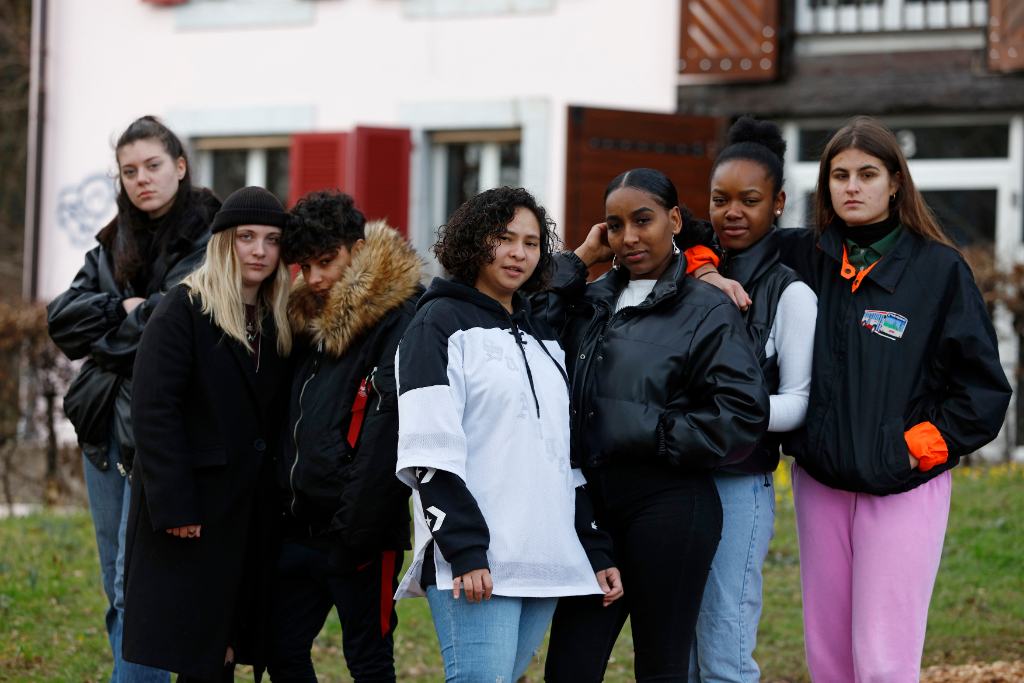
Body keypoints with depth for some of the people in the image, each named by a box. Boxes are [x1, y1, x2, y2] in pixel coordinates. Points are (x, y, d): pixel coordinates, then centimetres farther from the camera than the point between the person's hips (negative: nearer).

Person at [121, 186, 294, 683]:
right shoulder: (183, 310, -7)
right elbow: (153, 412, -13)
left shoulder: (276, 322, 14)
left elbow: (274, 419, 15)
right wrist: (173, 506, -19)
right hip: (195, 508, -6)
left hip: (252, 511, 6)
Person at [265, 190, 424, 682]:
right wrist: (283, 503, 13)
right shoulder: (308, 319, 14)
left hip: (360, 532, -8)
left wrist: (356, 527, -22)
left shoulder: (399, 320, -12)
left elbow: (389, 433, -20)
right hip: (300, 526, 8)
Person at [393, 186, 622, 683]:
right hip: (473, 565, -7)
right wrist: (464, 548, -18)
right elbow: (431, 450, -10)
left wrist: (596, 550, 16)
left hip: (547, 563, 7)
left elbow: (570, 456, 24)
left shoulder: (544, 337, 23)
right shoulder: (442, 324, 0)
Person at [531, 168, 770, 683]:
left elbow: (741, 418, -11)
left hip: (667, 509, -5)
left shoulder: (707, 310, -2)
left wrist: (652, 433, -11)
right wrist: (577, 261, 2)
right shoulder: (593, 301, 15)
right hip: (592, 504, 5)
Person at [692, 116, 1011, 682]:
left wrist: (918, 448, -9)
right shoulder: (803, 256, 7)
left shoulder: (939, 269, -2)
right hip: (820, 484, 4)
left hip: (905, 488, -4)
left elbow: (983, 387, -2)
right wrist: (706, 273, -3)